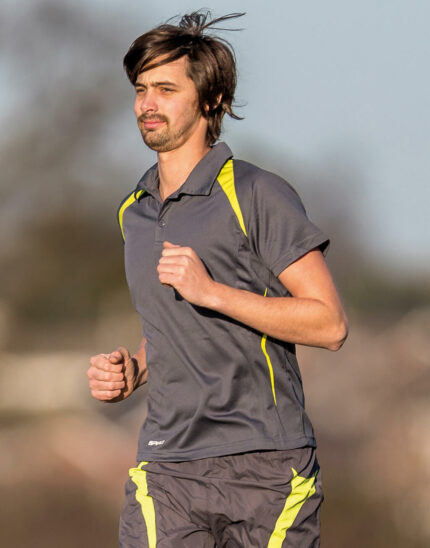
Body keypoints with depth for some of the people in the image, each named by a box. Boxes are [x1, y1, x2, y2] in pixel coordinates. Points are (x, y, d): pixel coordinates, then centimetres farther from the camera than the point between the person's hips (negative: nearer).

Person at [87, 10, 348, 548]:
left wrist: (211, 290, -15)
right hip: (166, 466, 4)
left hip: (264, 465, -4)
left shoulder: (259, 195, -4)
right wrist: (133, 369, 7)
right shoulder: (134, 211, 17)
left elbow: (330, 324, -9)